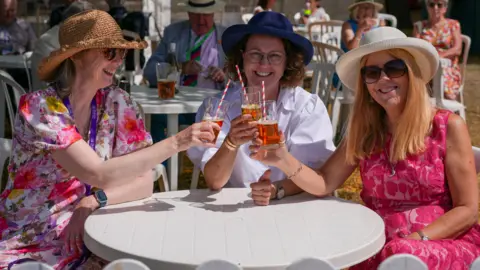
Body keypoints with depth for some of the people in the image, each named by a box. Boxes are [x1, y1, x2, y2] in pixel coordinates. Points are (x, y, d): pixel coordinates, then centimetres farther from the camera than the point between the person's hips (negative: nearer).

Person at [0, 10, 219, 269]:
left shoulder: (117, 103, -1)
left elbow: (144, 181, -3)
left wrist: (94, 201, -21)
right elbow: (99, 174, -25)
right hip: (28, 243, -4)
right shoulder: (38, 107, -16)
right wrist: (176, 142, -27)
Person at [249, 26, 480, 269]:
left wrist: (416, 240, -18)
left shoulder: (448, 127, -6)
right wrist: (283, 160, -18)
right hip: (382, 248, 4)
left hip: (448, 243, -3)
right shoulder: (365, 131, 6)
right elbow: (323, 184, -1)